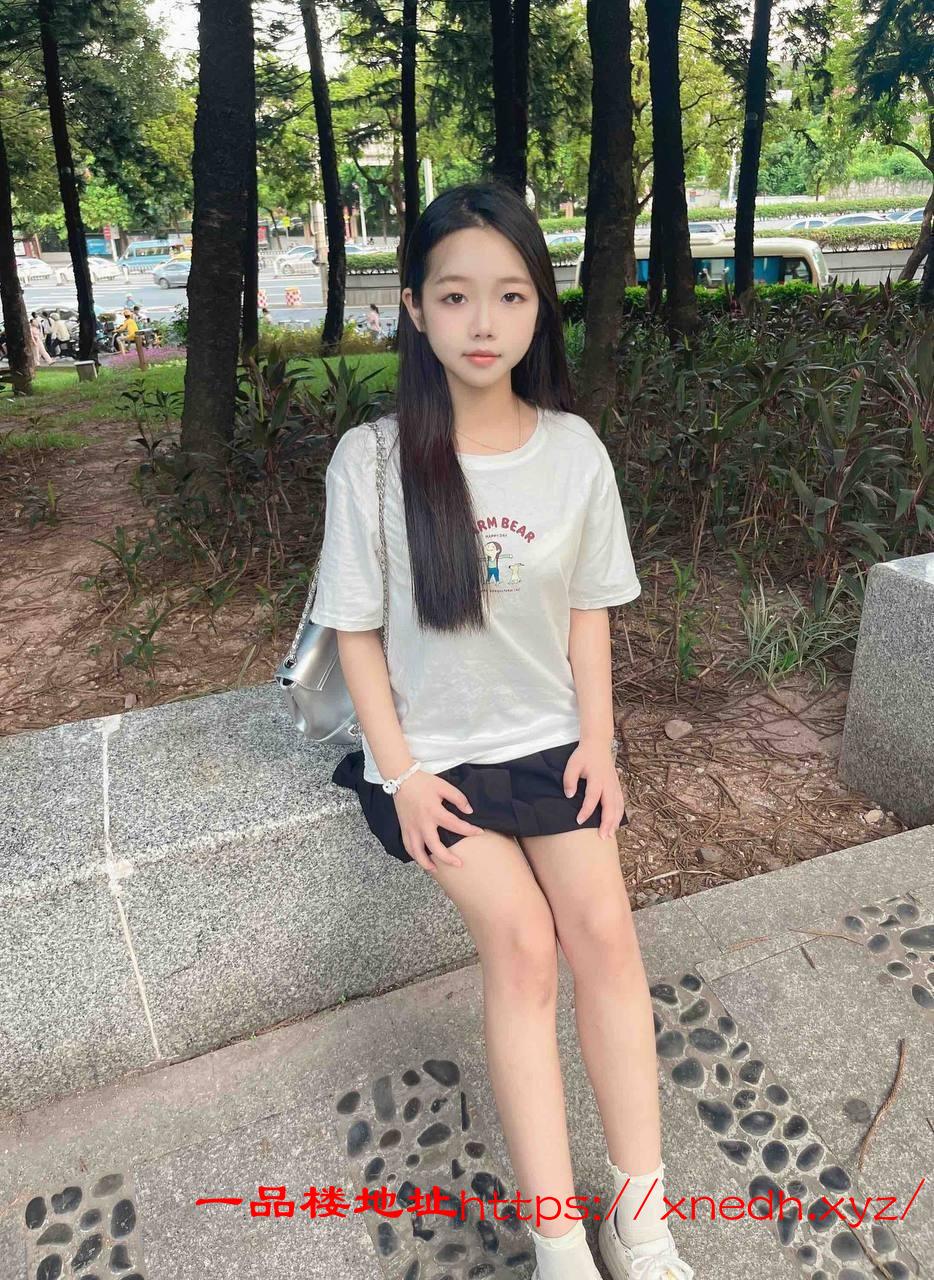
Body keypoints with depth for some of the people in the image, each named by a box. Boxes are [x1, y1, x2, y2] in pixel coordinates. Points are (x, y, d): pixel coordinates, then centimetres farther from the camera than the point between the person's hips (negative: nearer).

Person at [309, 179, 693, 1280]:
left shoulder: (574, 450, -2)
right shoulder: (372, 461, -10)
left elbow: (588, 610, 5)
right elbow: (355, 630, -5)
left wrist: (597, 740, -3)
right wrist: (402, 774, -9)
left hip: (550, 741, 3)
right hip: (432, 752, -2)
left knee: (603, 928, -13)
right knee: (521, 941, -16)